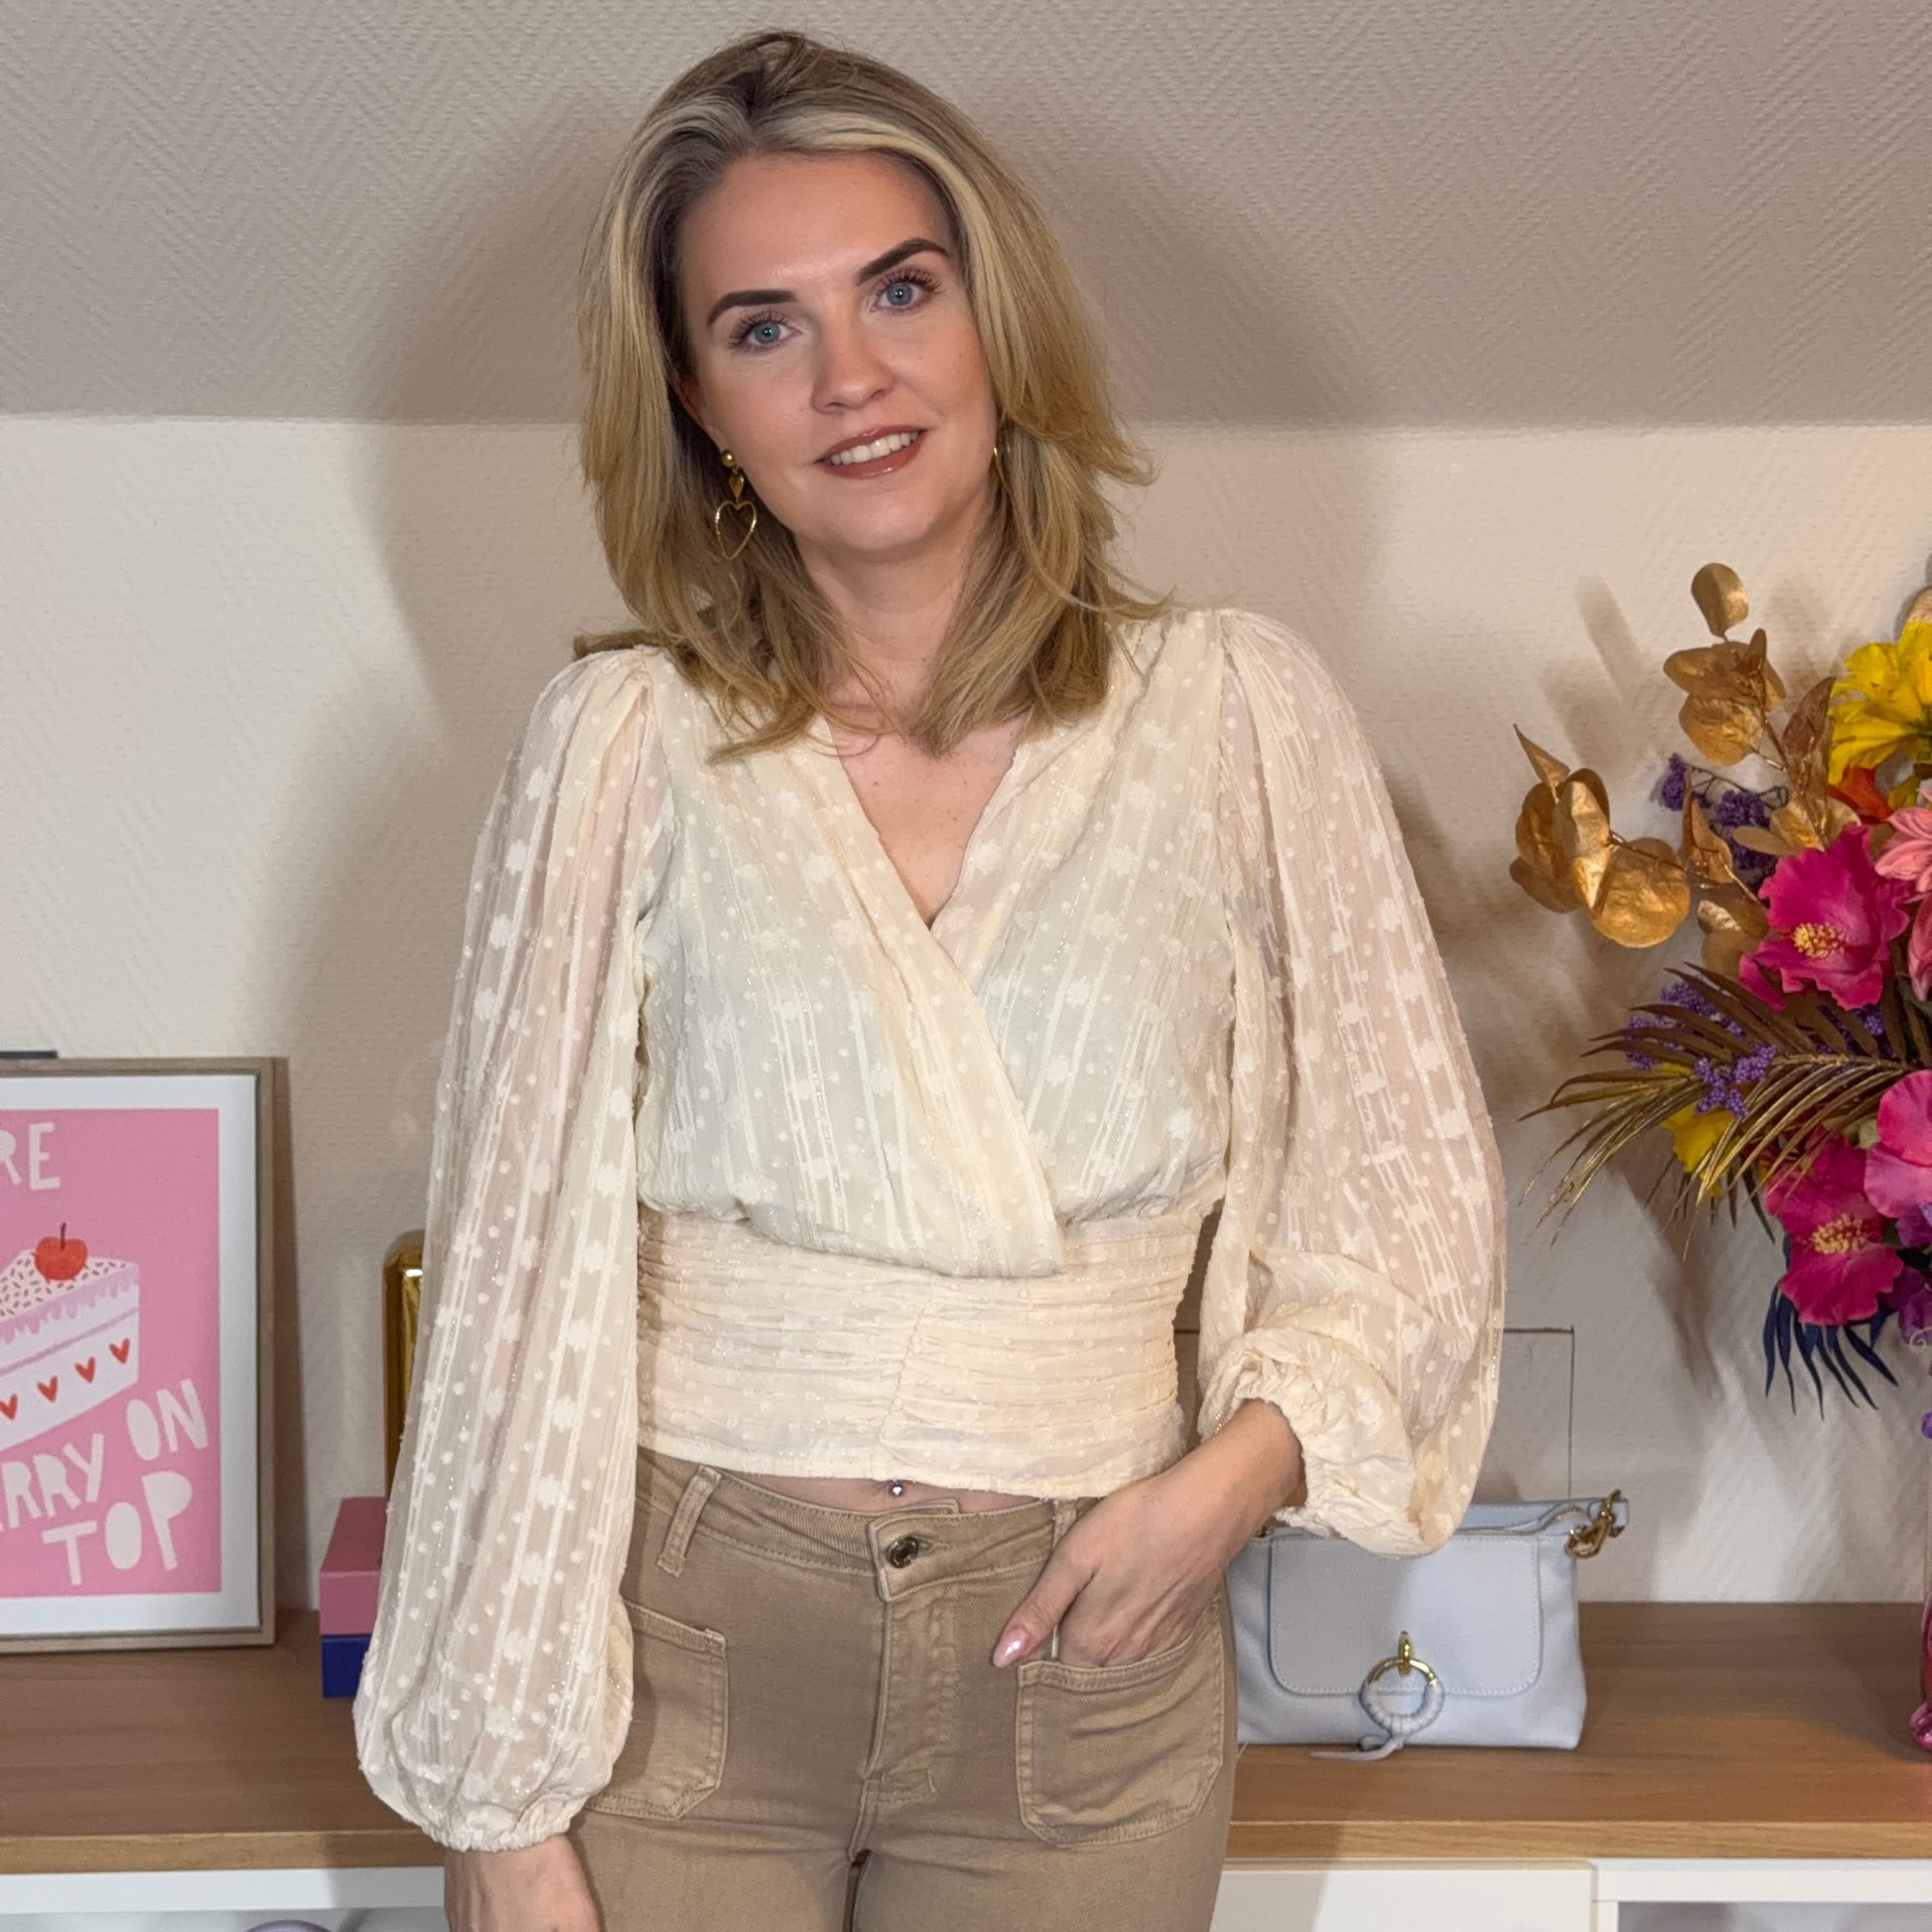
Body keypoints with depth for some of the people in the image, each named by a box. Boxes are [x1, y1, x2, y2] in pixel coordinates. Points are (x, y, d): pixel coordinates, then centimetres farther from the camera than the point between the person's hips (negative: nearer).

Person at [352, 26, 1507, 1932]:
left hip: (1080, 1658, 1)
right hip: (671, 1652, -1)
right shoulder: (625, 740, -5)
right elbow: (515, 1257, -4)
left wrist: (1227, 1482, -12)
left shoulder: (1236, 708, -1)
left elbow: (1414, 1200, 4)